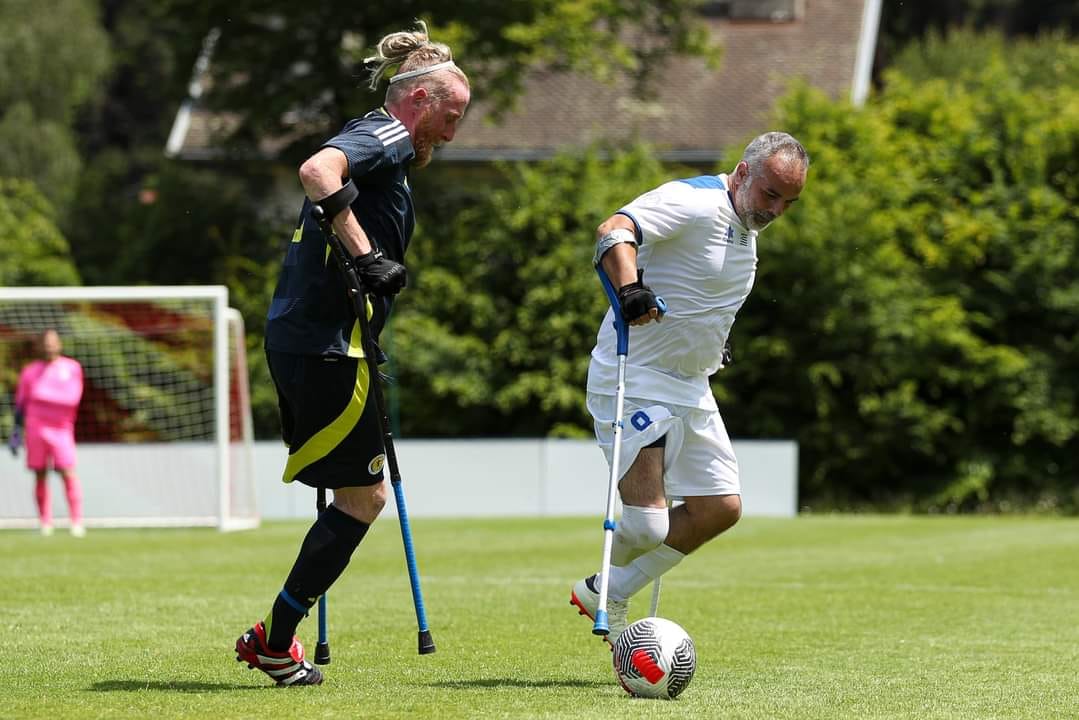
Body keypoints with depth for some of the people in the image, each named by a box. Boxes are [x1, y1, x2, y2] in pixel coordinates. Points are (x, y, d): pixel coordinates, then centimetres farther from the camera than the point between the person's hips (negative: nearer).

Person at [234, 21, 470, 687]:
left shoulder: (382, 146, 21)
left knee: (358, 494, 14)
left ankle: (279, 637, 14)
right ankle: (274, 640, 2)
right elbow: (318, 171, -28)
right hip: (328, 344, -10)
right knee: (364, 496, -4)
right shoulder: (385, 136, -9)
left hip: (297, 337, 10)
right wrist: (368, 256, -28)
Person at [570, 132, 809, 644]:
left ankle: (609, 595, 14)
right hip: (635, 381, -9)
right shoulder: (693, 203, -17)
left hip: (690, 388, 10)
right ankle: (603, 602, 12)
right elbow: (614, 232, -33)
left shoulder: (746, 229, 13)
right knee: (645, 526, -18)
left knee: (721, 507, 5)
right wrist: (629, 289, -50)